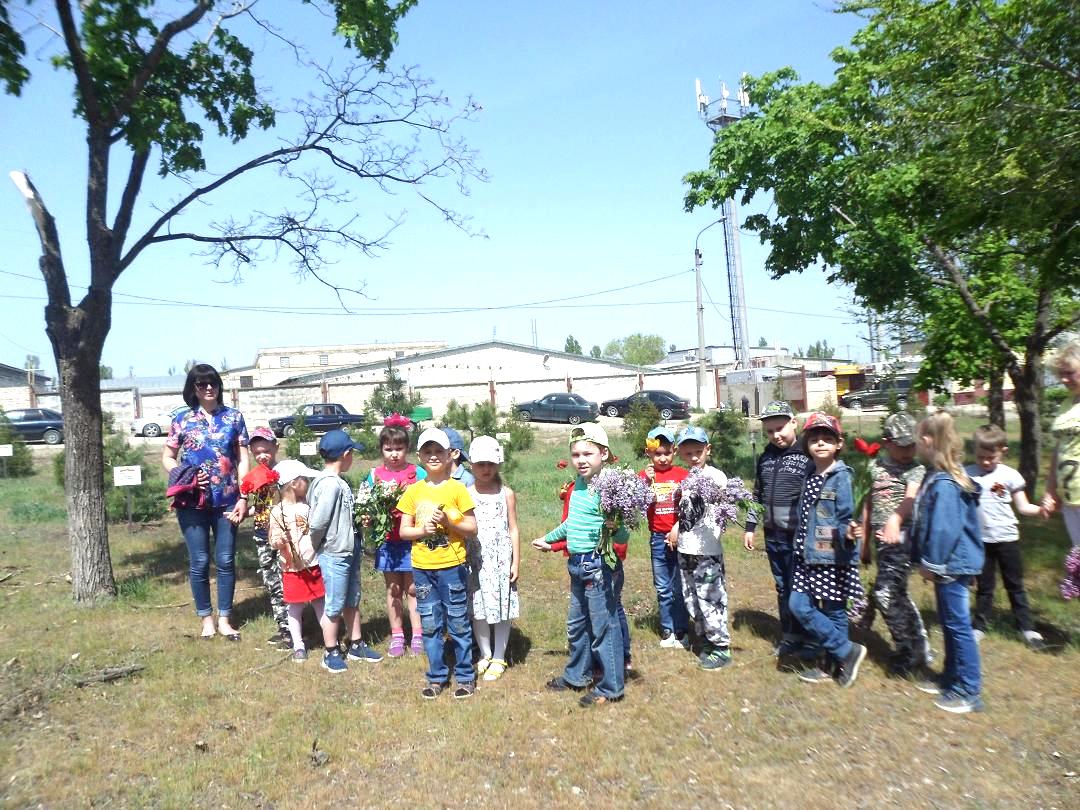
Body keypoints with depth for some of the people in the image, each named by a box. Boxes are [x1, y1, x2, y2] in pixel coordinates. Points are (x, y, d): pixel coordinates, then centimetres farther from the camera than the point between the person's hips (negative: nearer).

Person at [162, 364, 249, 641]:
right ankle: (206, 618, 22)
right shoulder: (182, 419, 3)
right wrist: (183, 477, -12)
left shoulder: (234, 417, 4)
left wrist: (243, 498, -4)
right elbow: (167, 457, 8)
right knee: (199, 562, 6)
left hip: (227, 500, 1)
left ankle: (224, 619, 18)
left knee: (226, 561, 6)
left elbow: (242, 460, 3)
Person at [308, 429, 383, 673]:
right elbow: (317, 522, -23)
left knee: (352, 601, 20)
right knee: (335, 606, 6)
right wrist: (316, 545, -8)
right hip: (334, 555, -9)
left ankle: (356, 646, 34)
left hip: (349, 551, 9)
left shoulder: (339, 482, 5)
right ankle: (331, 653, 22)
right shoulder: (330, 483, -23)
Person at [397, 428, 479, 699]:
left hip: (452, 566, -3)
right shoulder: (413, 491, 4)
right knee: (430, 625, 12)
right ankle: (437, 677, 26)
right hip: (422, 567, 3)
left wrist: (448, 522, -20)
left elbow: (472, 527, -4)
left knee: (458, 623, 5)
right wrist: (423, 529, -15)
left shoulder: (457, 488, -5)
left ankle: (465, 676, 20)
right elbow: (404, 531, 5)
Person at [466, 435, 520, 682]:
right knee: (477, 609, 7)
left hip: (500, 559, -1)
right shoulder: (466, 494, 2)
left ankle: (499, 659, 18)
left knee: (501, 608, 4)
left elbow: (513, 529, 3)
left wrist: (516, 562, -1)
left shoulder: (506, 494, 1)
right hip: (475, 559, 1)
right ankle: (485, 655, 25)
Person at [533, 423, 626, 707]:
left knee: (603, 627, 4)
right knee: (577, 624, 23)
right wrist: (548, 539, 34)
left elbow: (622, 534, -24)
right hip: (577, 564, 9)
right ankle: (577, 675, 41)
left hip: (597, 564, -9)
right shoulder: (578, 485, 6)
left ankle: (610, 688, 20)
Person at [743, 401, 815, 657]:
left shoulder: (808, 457, -10)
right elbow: (757, 495, 17)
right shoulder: (765, 457, 9)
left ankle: (808, 640, 18)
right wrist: (750, 527, 15)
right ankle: (789, 638, 27)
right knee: (782, 588, 15)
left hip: (799, 537, -6)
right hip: (773, 537, 6)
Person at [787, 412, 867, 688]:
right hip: (809, 557, 7)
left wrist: (848, 533, -35)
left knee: (834, 611, 2)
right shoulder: (810, 477, 9)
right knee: (799, 606, 4)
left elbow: (846, 518, -15)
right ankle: (846, 652, 20)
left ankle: (837, 662, 22)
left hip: (834, 559, -7)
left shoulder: (841, 477, -12)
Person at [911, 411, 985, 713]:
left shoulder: (943, 483, -24)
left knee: (958, 624, 0)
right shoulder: (942, 476, 7)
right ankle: (952, 677, 33)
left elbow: (944, 529, -25)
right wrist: (931, 561, 17)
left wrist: (931, 563, -15)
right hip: (951, 562, 10)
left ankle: (969, 691, 11)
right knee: (950, 623, 19)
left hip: (951, 564, -10)